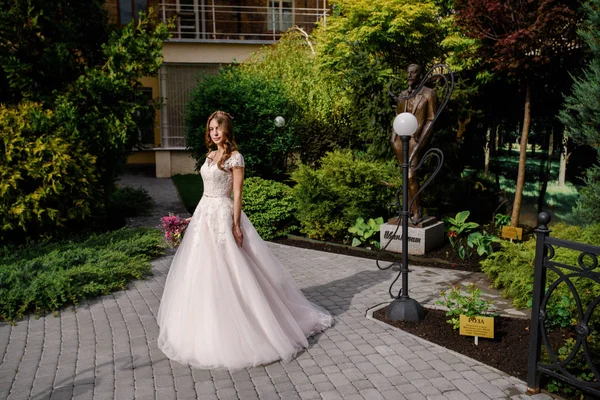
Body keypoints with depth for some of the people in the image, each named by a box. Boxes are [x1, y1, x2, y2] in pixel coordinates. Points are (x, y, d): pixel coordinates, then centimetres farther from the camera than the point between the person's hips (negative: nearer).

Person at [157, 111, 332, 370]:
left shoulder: (234, 157, -8)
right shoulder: (211, 155, 14)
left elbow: (237, 193, -12)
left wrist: (236, 225, -18)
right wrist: (195, 218, 18)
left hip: (222, 215, -8)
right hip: (204, 213, 8)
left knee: (224, 271, -5)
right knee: (202, 272, 11)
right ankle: (206, 329, 26)